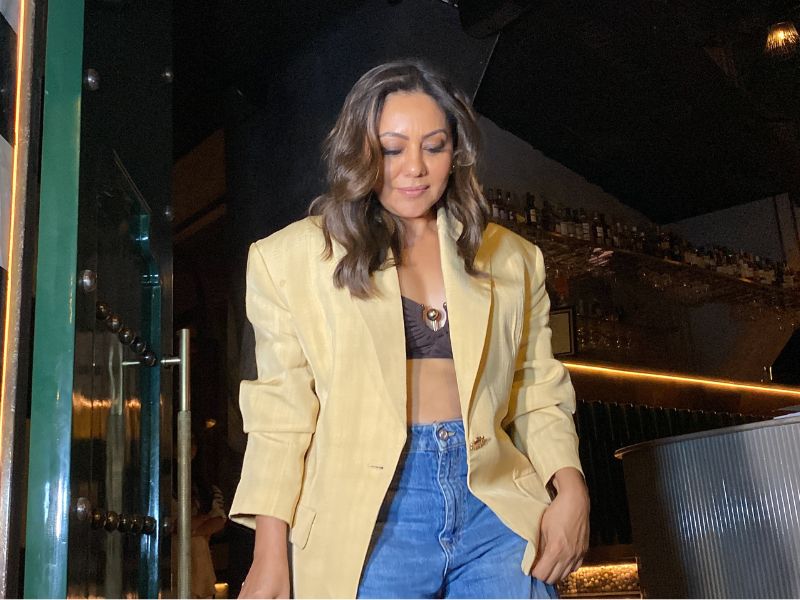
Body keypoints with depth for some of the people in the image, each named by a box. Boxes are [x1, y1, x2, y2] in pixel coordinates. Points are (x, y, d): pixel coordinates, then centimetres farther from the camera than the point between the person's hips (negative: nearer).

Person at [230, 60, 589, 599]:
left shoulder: (512, 260, 11)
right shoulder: (294, 256, 4)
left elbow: (538, 394, 12)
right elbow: (280, 413, 2)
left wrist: (570, 488, -4)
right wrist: (270, 557, -3)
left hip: (496, 511, 3)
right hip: (369, 518, -2)